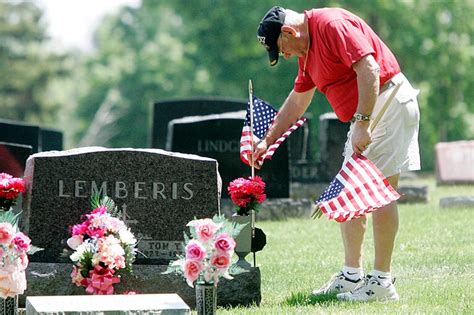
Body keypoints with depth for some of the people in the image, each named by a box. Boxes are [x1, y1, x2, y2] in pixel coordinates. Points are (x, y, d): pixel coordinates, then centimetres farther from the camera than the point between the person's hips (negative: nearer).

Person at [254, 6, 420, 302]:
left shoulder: (332, 24, -15)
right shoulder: (307, 50, 15)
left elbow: (369, 70, -25)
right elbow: (297, 102, 27)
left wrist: (362, 125, -27)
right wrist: (268, 141, 27)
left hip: (388, 100, -10)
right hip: (366, 115, 10)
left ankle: (382, 283, -10)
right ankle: (352, 275, 16)